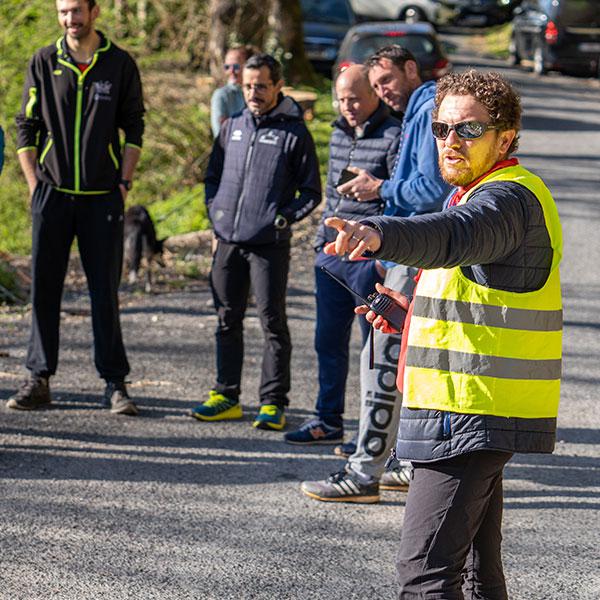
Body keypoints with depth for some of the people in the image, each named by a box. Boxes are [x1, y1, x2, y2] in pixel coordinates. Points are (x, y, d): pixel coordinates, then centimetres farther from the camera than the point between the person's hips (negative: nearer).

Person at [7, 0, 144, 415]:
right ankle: (39, 380, 8)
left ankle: (115, 384, 6)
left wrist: (124, 182, -2)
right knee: (44, 289, 2)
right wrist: (35, 184, 0)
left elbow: (133, 127, 6)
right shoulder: (44, 62, 3)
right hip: (53, 194, 1)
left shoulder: (120, 64, 2)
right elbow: (26, 127, 7)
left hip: (103, 197, -1)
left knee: (105, 292, 1)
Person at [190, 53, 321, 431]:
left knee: (273, 322, -2)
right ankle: (226, 396, 20)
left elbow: (311, 191, 0)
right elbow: (213, 176, 22)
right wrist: (216, 214, 8)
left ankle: (273, 403, 1)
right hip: (228, 243, 5)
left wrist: (284, 218, -11)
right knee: (228, 321, 11)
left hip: (269, 245, -5)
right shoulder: (232, 127, 12)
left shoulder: (294, 132, -2)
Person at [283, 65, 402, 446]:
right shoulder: (339, 135, 16)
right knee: (328, 339, 12)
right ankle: (328, 420, 22)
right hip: (331, 253, 8)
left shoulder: (395, 136, -9)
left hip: (370, 256, -8)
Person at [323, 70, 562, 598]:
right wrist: (416, 314, 14)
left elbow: (453, 236, -40)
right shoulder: (485, 195, 19)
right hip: (482, 416, 11)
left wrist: (378, 234, -59)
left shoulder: (509, 197, -16)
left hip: (470, 417, -11)